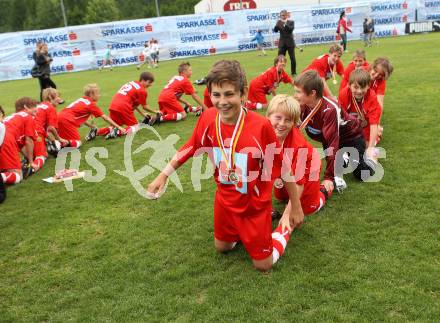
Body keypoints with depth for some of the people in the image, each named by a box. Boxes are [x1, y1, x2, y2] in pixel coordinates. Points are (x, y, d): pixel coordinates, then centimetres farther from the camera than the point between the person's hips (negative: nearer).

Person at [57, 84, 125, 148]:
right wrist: (118, 127, 6)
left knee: (65, 139, 24)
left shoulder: (81, 99, 20)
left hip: (59, 117, 8)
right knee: (77, 143, -6)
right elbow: (105, 118, 2)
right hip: (67, 120, -8)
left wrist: (91, 126, 29)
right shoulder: (91, 104, 0)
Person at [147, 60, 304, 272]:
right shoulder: (208, 119, -17)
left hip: (254, 204, -4)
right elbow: (190, 147, 2)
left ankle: (288, 225, 34)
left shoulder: (260, 126, -30)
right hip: (225, 200, 5)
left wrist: (296, 207, -9)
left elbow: (282, 168, -19)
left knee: (263, 265, 11)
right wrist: (163, 175, 4)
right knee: (222, 247, 25)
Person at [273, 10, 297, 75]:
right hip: (282, 43, 1)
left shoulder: (291, 22, 2)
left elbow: (291, 29, -14)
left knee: (292, 58, 2)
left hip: (290, 42, -1)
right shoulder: (279, 23, 6)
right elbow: (275, 30, -5)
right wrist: (278, 23, -20)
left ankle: (293, 72, 12)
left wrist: (285, 24, -23)